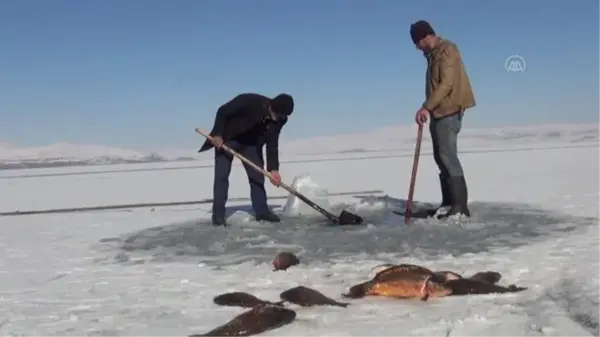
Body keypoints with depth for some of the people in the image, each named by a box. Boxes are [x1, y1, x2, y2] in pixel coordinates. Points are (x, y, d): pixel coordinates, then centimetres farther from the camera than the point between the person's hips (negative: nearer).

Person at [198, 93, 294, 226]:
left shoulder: (279, 119, -18)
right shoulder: (249, 101, -35)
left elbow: (272, 144, -13)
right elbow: (222, 111, -23)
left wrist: (273, 169, -22)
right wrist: (217, 134, -26)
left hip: (251, 143, 5)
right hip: (226, 139, -5)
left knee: (257, 174, 0)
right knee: (222, 175, -10)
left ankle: (261, 211, 8)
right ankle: (218, 215, -8)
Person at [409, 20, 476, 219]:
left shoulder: (446, 51, -13)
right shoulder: (433, 54, 16)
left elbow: (446, 84, -23)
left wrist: (426, 107, -28)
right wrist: (429, 109, 14)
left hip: (449, 111, -10)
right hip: (439, 112, 10)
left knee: (448, 156, -14)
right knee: (441, 157, 11)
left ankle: (460, 206, -14)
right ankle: (448, 203, 17)